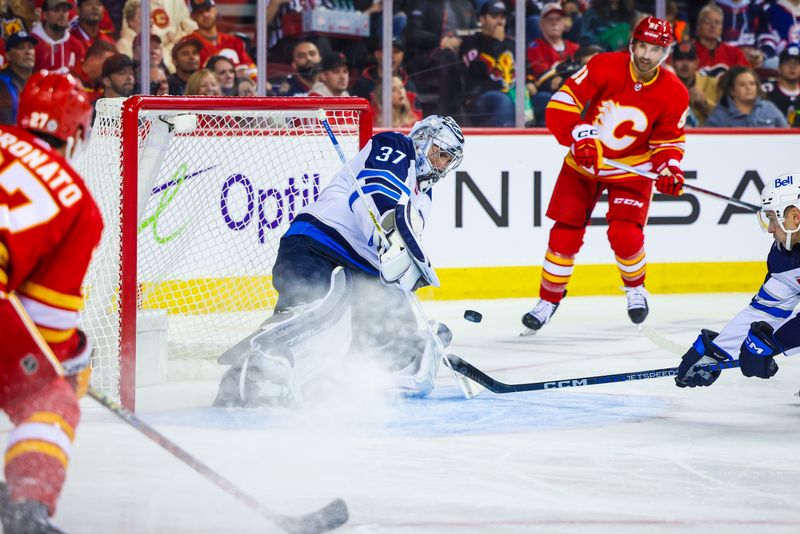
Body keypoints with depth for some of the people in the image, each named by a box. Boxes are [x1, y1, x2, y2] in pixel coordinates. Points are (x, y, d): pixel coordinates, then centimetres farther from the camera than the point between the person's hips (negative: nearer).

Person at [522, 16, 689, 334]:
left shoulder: (674, 94, -12)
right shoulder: (605, 67, -19)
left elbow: (668, 140, -2)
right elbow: (561, 104, -19)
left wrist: (669, 168, -22)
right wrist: (579, 139, -30)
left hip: (631, 170, 0)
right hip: (583, 164, 0)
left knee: (625, 235, -16)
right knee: (565, 234, -1)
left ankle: (635, 288, 14)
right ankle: (549, 299, 17)